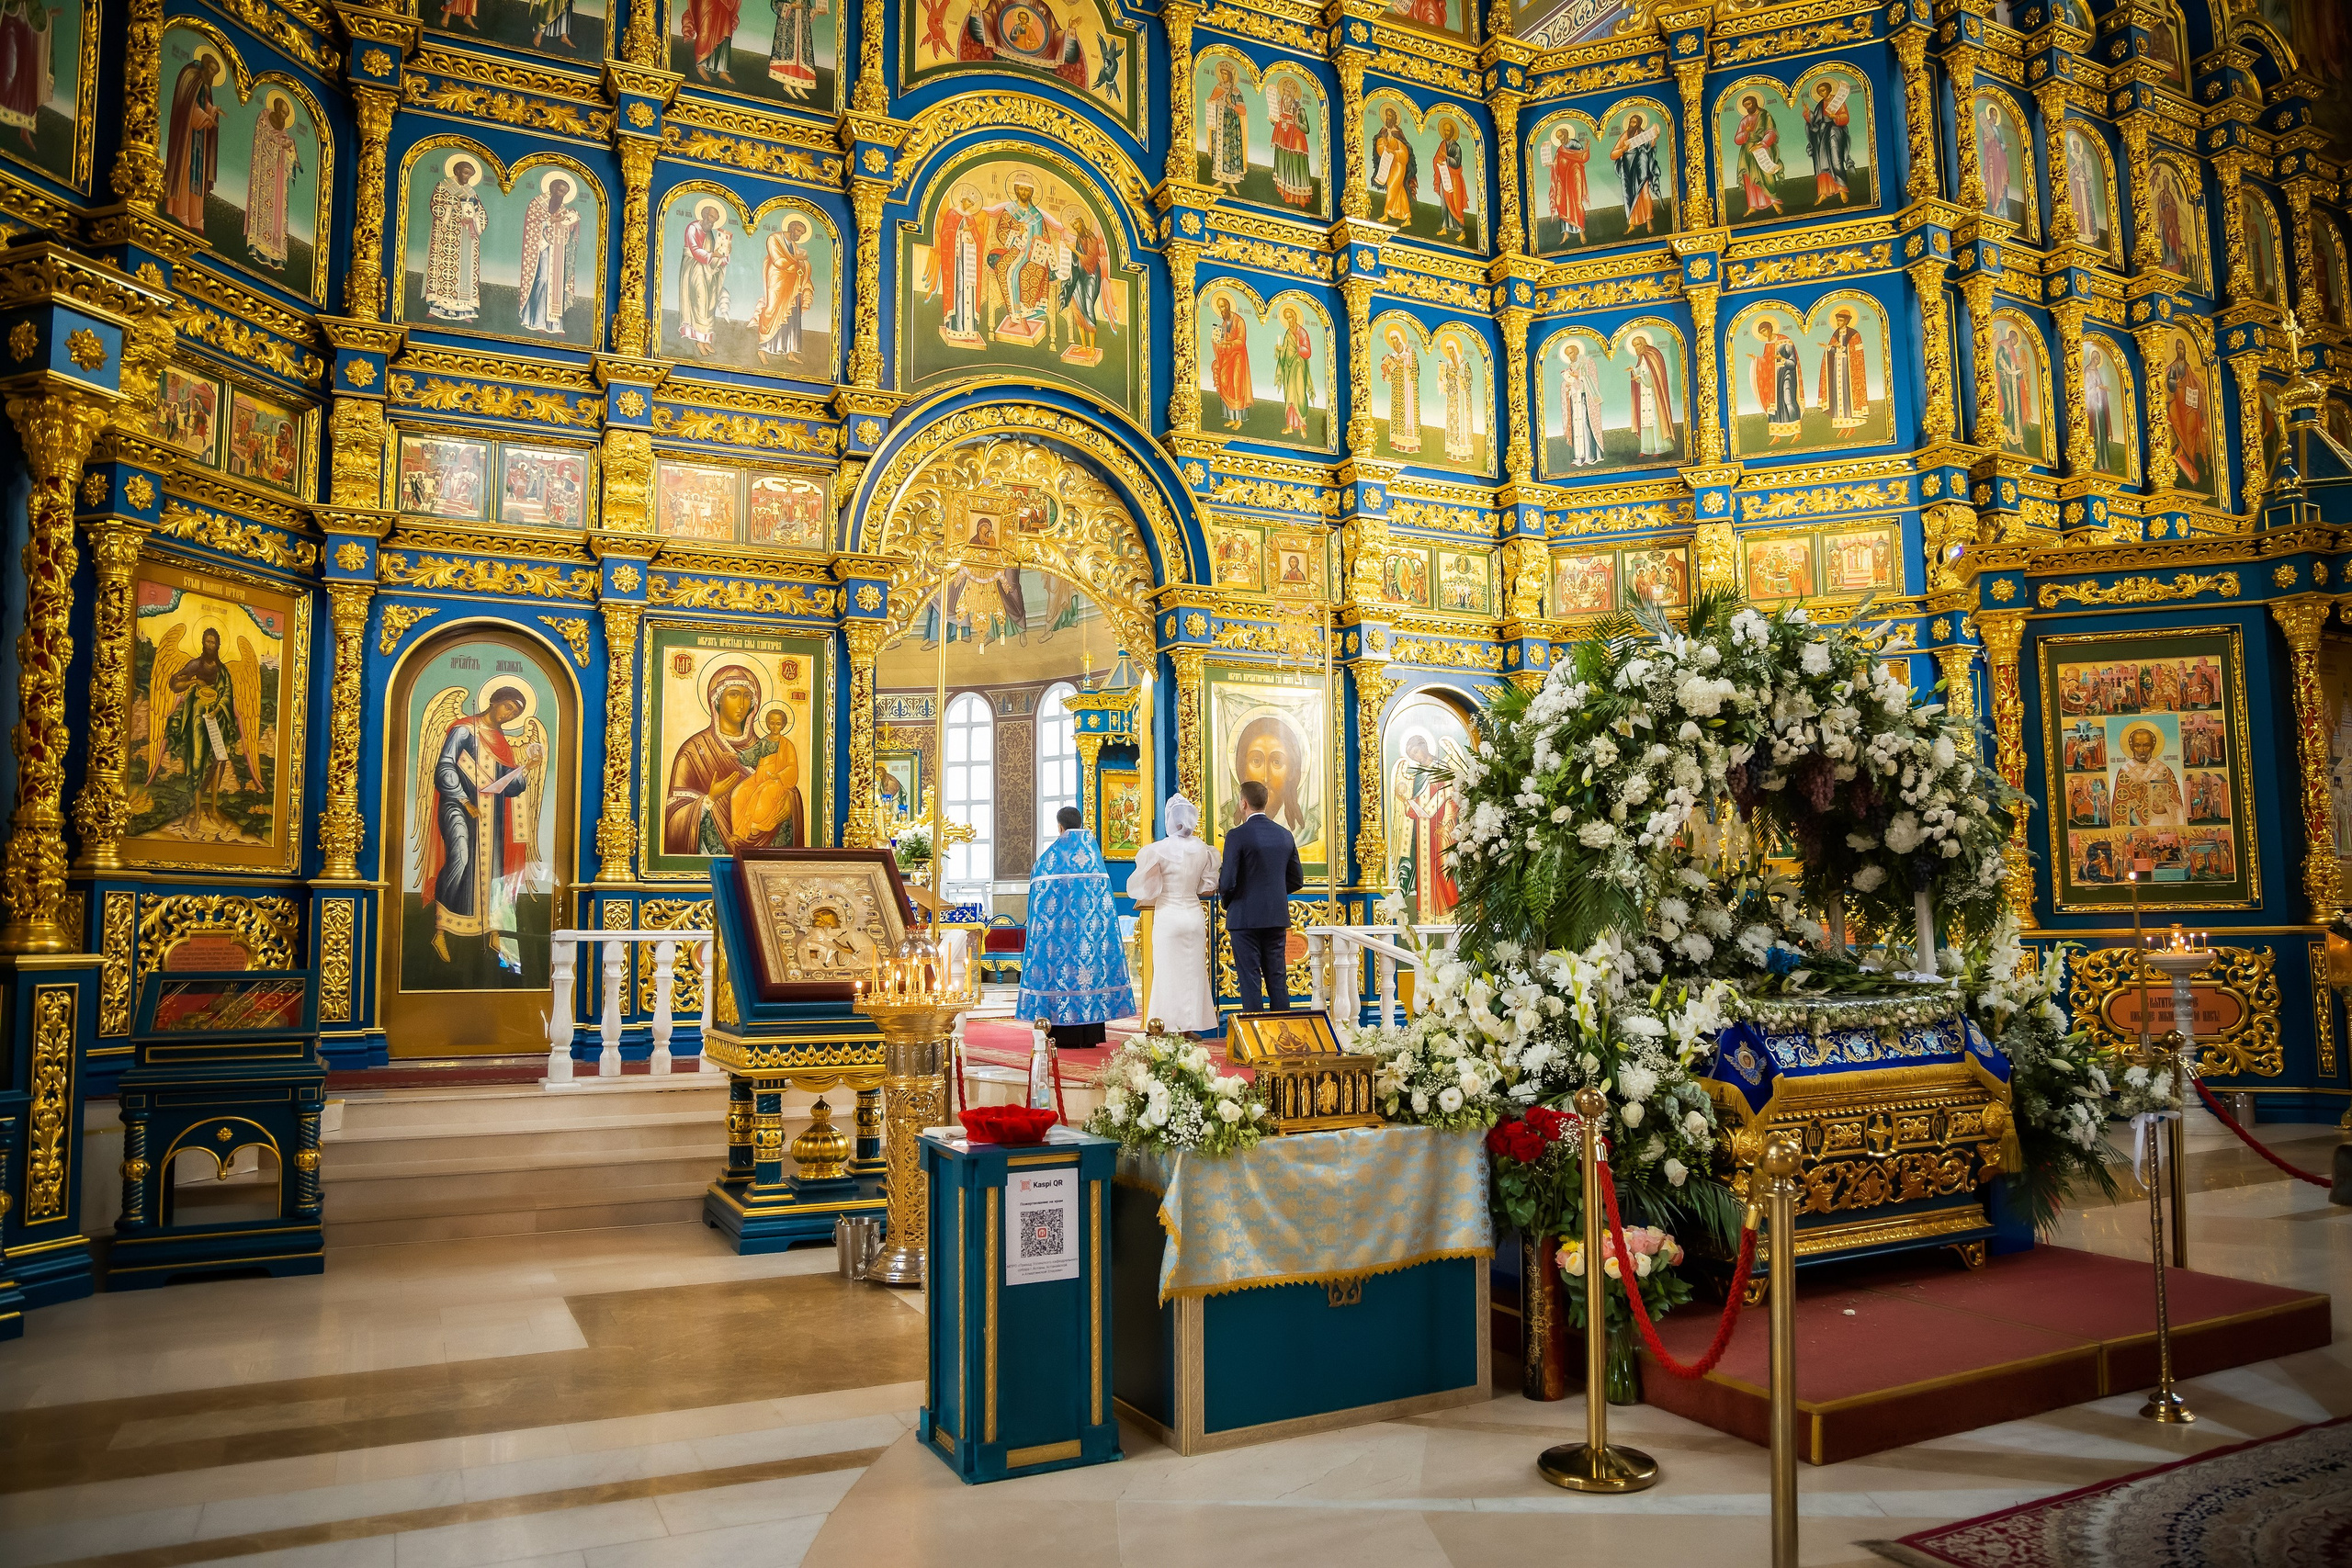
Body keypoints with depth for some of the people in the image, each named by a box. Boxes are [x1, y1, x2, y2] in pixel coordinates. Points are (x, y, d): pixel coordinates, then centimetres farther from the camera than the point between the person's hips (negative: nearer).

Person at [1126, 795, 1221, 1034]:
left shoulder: (1159, 850, -10)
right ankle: (1189, 1027, 14)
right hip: (1194, 914, 3)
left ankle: (1170, 1027, 5)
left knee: (1168, 971, 3)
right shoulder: (1203, 850, 0)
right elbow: (1208, 888, 5)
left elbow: (1145, 888, -8)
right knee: (1193, 970, 10)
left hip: (1168, 915, -3)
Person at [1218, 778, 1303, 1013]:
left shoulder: (1236, 836, -13)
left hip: (1245, 918, -5)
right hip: (1277, 917, 5)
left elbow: (1227, 882, -15)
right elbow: (1297, 879, 11)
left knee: (1250, 980, 0)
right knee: (1277, 979, 11)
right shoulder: (1285, 835, 5)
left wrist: (1226, 901, 6)